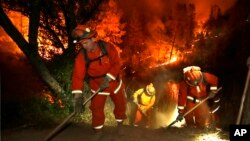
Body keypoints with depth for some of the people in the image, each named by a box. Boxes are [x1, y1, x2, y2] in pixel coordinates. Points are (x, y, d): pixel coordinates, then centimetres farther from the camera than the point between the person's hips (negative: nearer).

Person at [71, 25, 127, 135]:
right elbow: (77, 75, -29)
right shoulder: (81, 56, -22)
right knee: (97, 110, 4)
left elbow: (117, 64, -20)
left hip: (114, 83, 1)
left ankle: (120, 124, 50)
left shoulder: (107, 47, -22)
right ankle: (98, 131, 31)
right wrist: (77, 96, -40)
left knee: (121, 104, 20)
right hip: (97, 86, -1)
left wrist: (108, 78, -34)